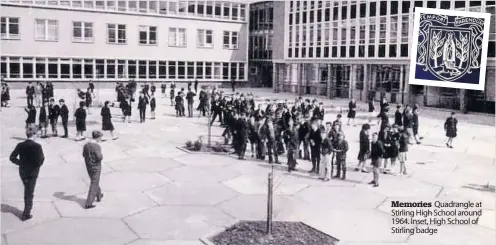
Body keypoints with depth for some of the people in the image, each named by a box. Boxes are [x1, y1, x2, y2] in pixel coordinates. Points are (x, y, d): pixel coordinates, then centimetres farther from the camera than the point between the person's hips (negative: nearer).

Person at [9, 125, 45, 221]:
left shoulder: (20, 145, -7)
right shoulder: (37, 146, -20)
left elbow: (12, 157, -2)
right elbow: (40, 162, -21)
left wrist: (21, 163, 7)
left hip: (22, 172, 4)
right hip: (33, 173, -4)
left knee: (27, 190, 25)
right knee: (30, 192, 8)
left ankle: (28, 208, 39)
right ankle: (26, 214, 12)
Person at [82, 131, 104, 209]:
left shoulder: (86, 145, -1)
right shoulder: (96, 146, -23)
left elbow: (84, 155, 10)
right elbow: (99, 157, -26)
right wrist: (101, 155, -6)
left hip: (88, 166, 7)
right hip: (96, 167, -7)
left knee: (94, 181, 26)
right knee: (94, 185, 1)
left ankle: (99, 195, 44)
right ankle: (88, 204, 1)